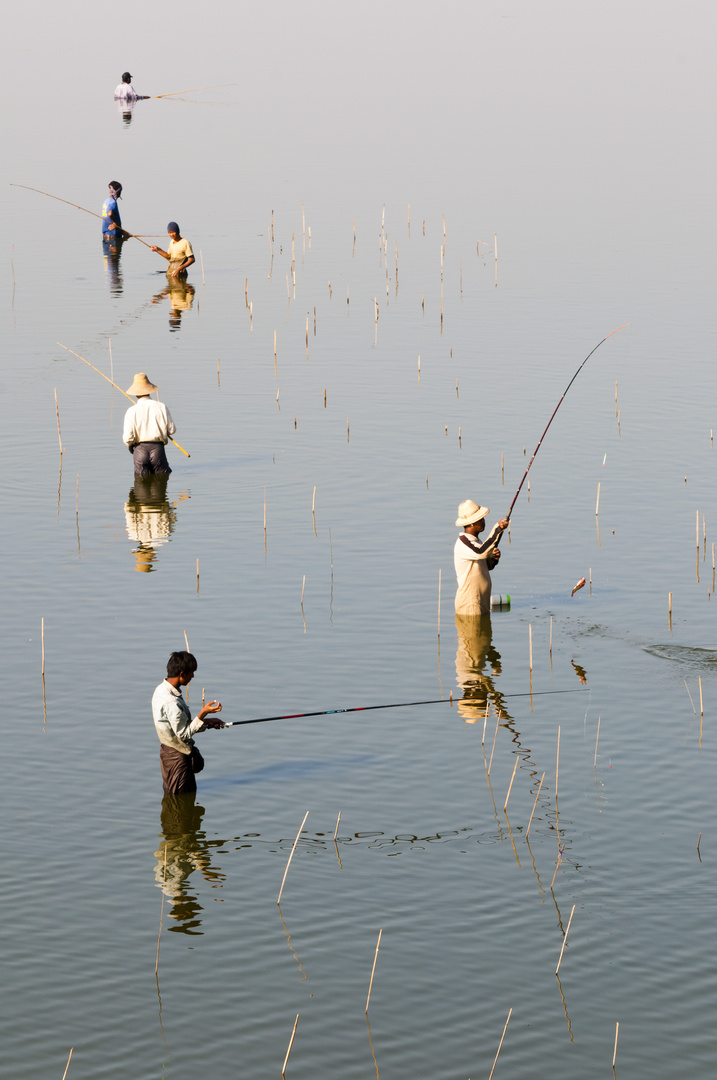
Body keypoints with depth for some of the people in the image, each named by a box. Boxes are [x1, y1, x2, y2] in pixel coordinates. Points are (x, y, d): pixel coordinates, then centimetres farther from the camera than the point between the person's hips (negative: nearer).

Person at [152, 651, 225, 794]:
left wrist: (207, 723, 8)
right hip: (177, 756, -10)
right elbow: (184, 734, -23)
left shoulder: (161, 689, 3)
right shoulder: (171, 702, -30)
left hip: (167, 750, 10)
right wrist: (203, 713, -27)